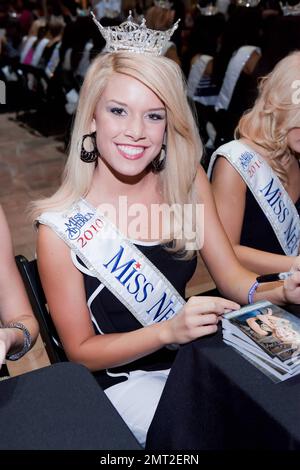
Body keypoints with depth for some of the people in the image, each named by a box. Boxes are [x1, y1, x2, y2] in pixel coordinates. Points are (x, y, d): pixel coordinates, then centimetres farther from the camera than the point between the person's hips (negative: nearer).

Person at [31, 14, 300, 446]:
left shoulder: (188, 182, -9)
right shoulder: (61, 228, -21)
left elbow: (231, 277, -4)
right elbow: (80, 350, -12)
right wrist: (168, 331, -27)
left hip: (195, 355, 4)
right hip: (122, 381, -4)